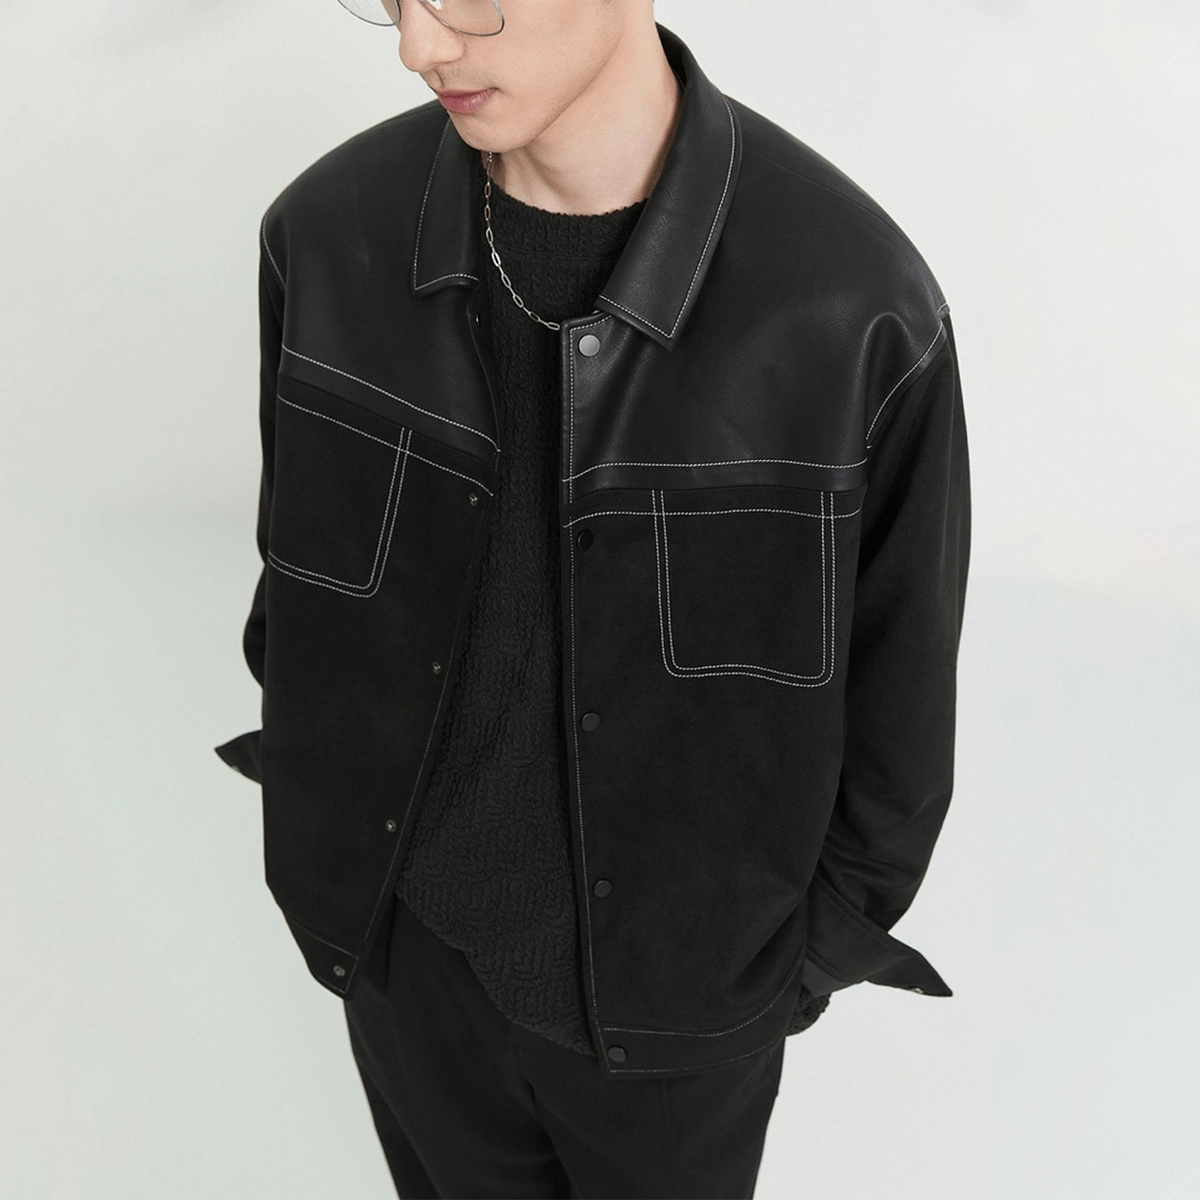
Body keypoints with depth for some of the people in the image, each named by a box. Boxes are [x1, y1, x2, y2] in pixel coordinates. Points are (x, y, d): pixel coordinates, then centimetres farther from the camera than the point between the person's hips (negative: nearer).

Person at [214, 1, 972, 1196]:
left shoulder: (861, 307, -27)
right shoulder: (329, 232, -17)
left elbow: (899, 675, -12)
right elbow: (296, 561, -1)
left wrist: (827, 935, 0)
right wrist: (320, 824, 7)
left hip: (677, 974, -2)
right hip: (405, 940, 3)